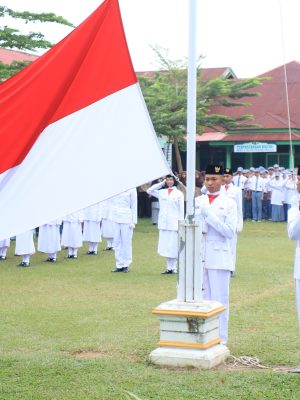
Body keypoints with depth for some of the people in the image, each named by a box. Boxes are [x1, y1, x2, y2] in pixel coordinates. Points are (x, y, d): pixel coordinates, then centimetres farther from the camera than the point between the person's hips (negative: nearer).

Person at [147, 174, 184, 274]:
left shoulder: (179, 194, 3)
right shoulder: (161, 192, 11)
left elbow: (181, 209, 3)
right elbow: (149, 191, 11)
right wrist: (161, 183, 8)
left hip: (174, 223, -3)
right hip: (163, 223, 3)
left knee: (173, 247, -5)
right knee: (165, 246, 4)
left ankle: (174, 268, 0)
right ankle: (168, 268, 9)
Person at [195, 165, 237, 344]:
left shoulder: (229, 203, 2)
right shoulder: (198, 201, 12)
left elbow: (230, 232, -7)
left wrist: (209, 215, -14)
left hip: (219, 257, -3)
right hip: (199, 256, 3)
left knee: (219, 299, -2)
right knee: (201, 298, 5)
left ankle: (221, 340, 4)